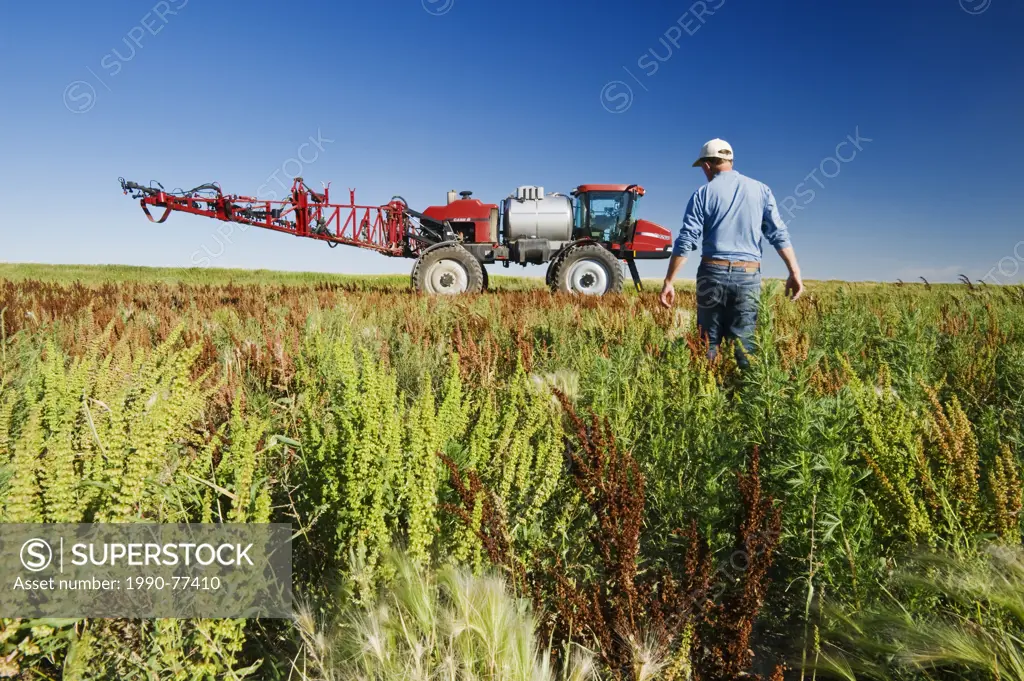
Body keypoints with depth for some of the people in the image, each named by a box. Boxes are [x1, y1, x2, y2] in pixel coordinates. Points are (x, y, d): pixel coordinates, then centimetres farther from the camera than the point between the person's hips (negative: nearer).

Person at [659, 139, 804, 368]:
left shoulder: (703, 194, 2)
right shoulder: (760, 190, 9)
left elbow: (685, 241, -5)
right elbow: (779, 234, 3)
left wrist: (669, 281, -4)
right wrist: (795, 272, 3)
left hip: (713, 273, -1)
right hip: (748, 275, 2)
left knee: (709, 342, 8)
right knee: (745, 342, 3)